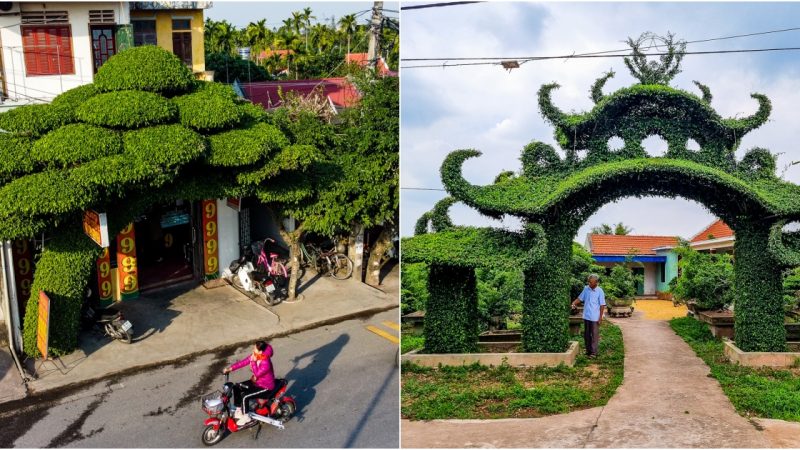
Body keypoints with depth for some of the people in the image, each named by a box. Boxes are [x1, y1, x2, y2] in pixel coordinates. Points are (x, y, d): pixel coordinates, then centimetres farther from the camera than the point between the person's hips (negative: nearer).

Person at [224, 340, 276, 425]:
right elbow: (242, 362, -3)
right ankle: (239, 410, 14)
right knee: (236, 387, 2)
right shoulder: (254, 357, -5)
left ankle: (245, 416, -3)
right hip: (256, 381, 9)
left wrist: (253, 362, -30)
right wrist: (230, 369, -10)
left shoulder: (266, 363, -30)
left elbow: (257, 374, -30)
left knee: (244, 395, -22)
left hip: (265, 386, -9)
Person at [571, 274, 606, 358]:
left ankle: (594, 353, 5)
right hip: (586, 316, 5)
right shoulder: (586, 289, 4)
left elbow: (602, 305, -8)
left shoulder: (600, 291, -10)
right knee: (586, 335, 12)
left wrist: (600, 317, -11)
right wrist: (573, 303, -9)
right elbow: (580, 298, 10)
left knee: (594, 335, 1)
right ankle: (588, 351, 22)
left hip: (595, 317, -5)